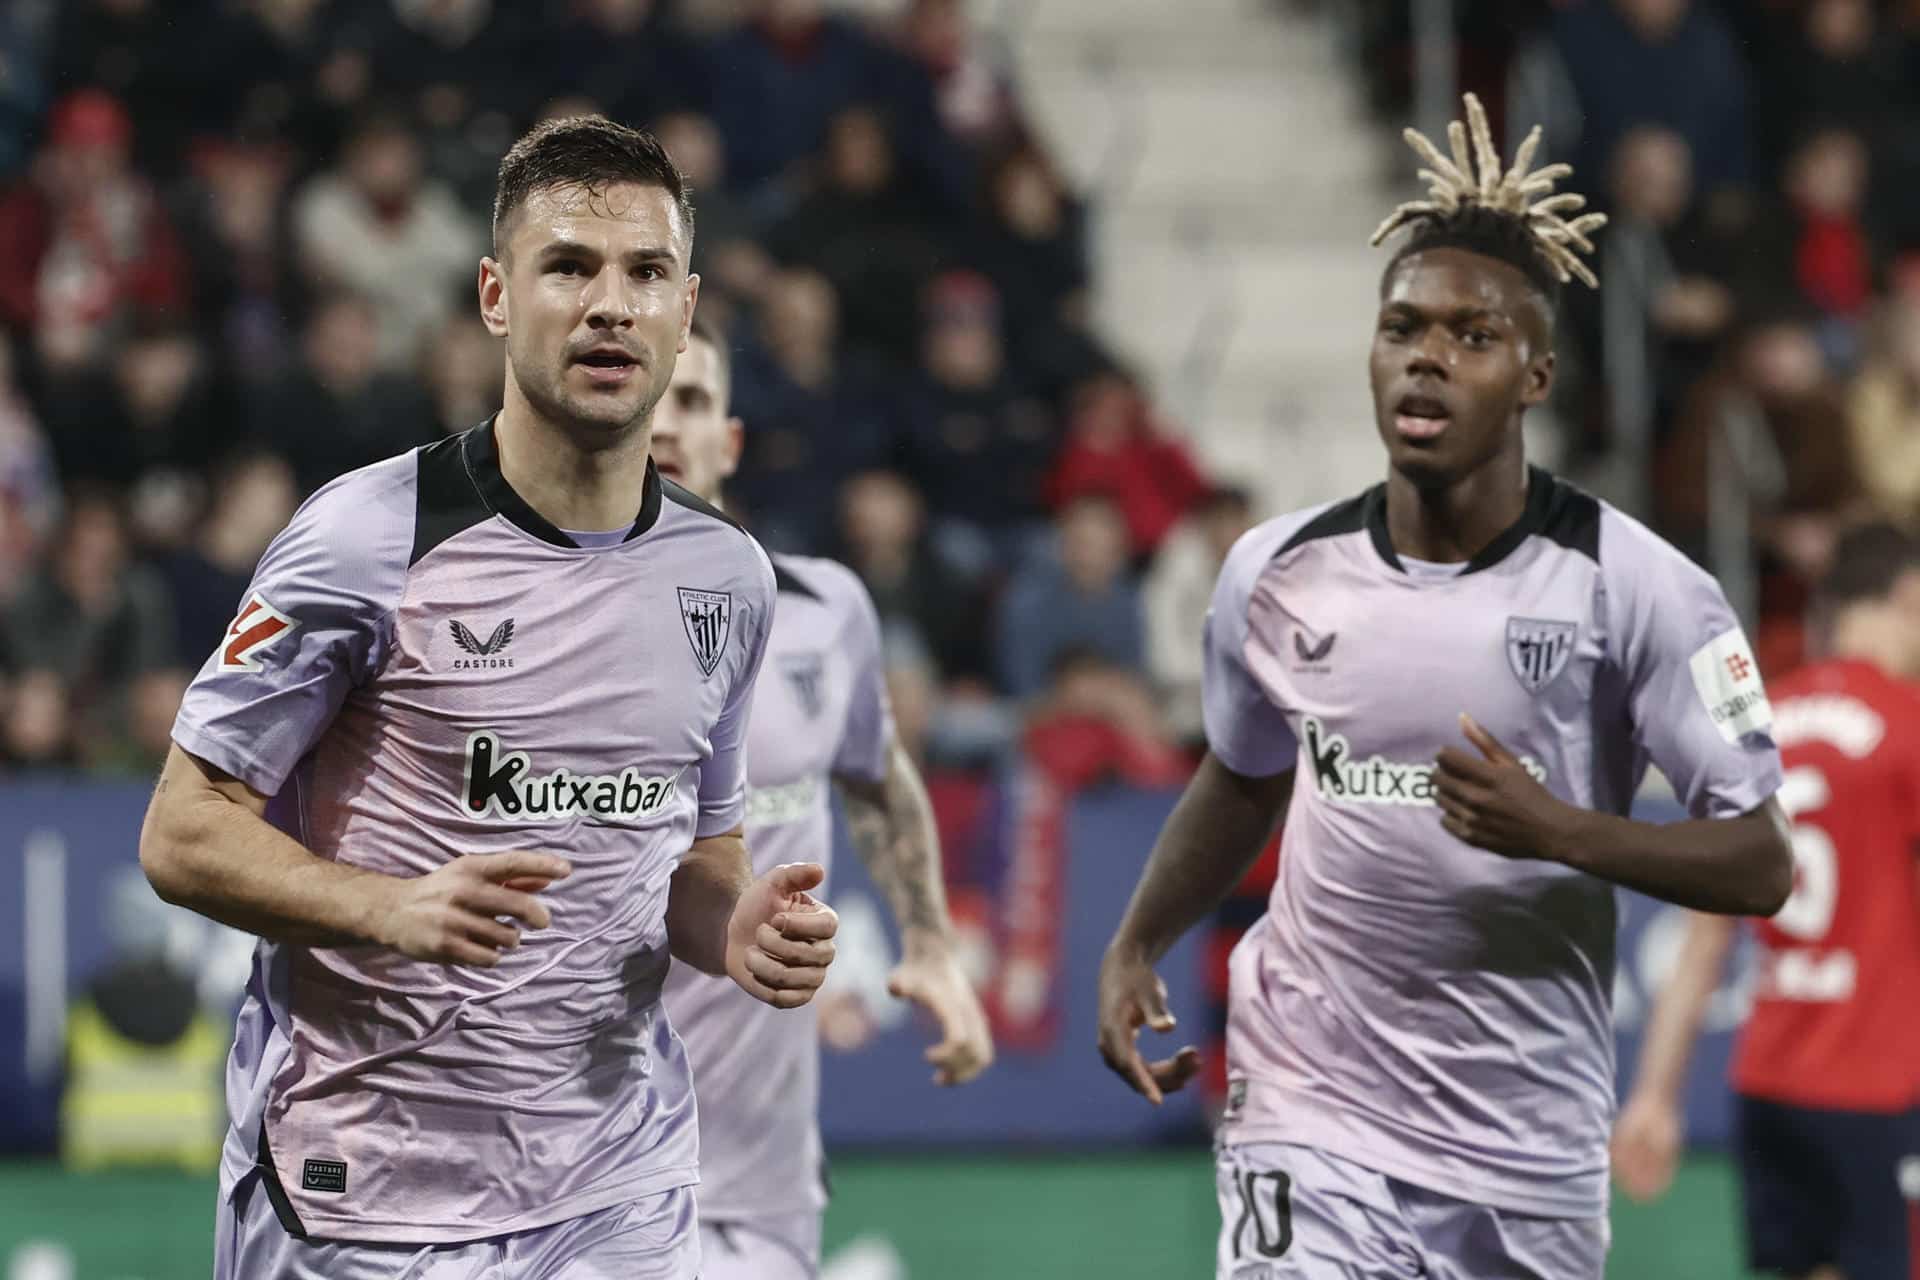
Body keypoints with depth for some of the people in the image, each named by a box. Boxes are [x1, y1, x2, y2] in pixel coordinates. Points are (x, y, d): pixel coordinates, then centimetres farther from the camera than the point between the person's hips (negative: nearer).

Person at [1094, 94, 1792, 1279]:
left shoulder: (1631, 584, -8)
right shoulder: (1278, 575, 2)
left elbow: (1761, 864, -9)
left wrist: (1556, 831, -22)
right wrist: (1137, 946, 12)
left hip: (1534, 1154, -1)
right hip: (1314, 1124, 1)